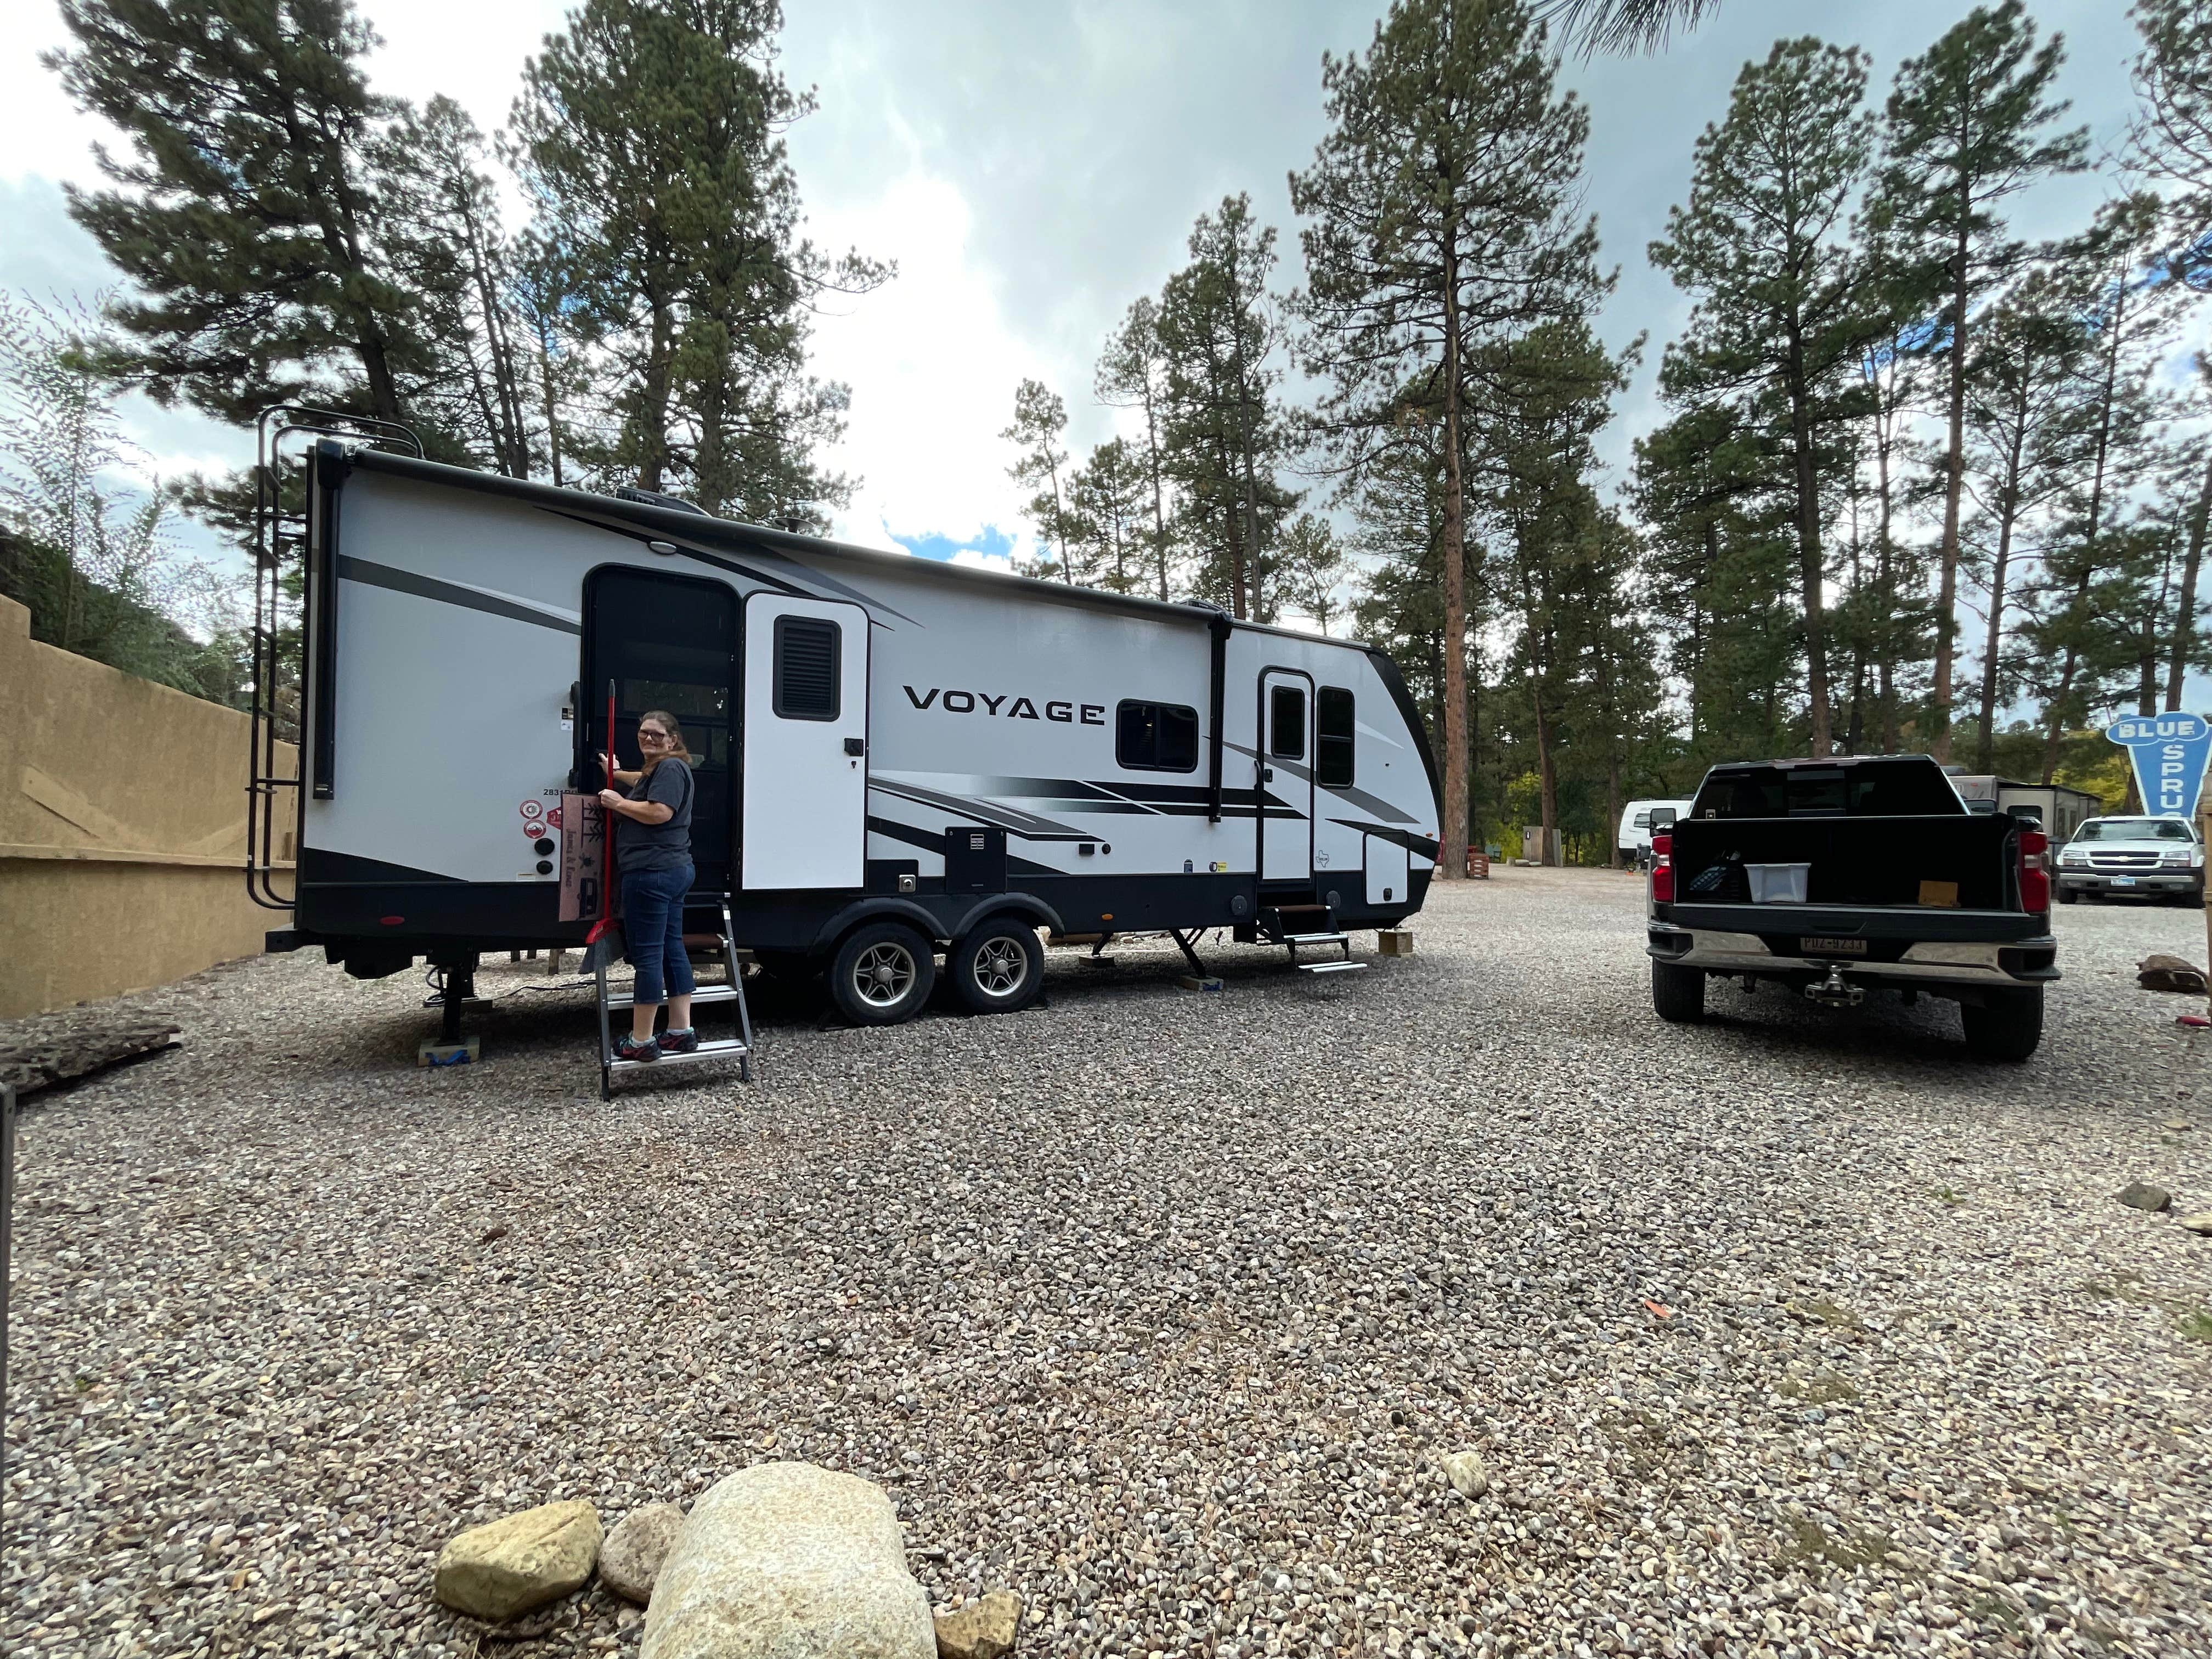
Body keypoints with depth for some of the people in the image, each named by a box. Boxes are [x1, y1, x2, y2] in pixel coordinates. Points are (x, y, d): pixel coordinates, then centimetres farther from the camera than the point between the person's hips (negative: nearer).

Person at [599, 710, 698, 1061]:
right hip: (674, 871, 11)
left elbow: (659, 812, -23)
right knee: (672, 951, 11)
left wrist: (617, 802, -11)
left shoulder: (670, 768, -11)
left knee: (647, 956, -6)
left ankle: (640, 1042, -1)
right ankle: (681, 1032, 15)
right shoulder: (660, 769, 21)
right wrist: (617, 774, 56)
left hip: (651, 874, -11)